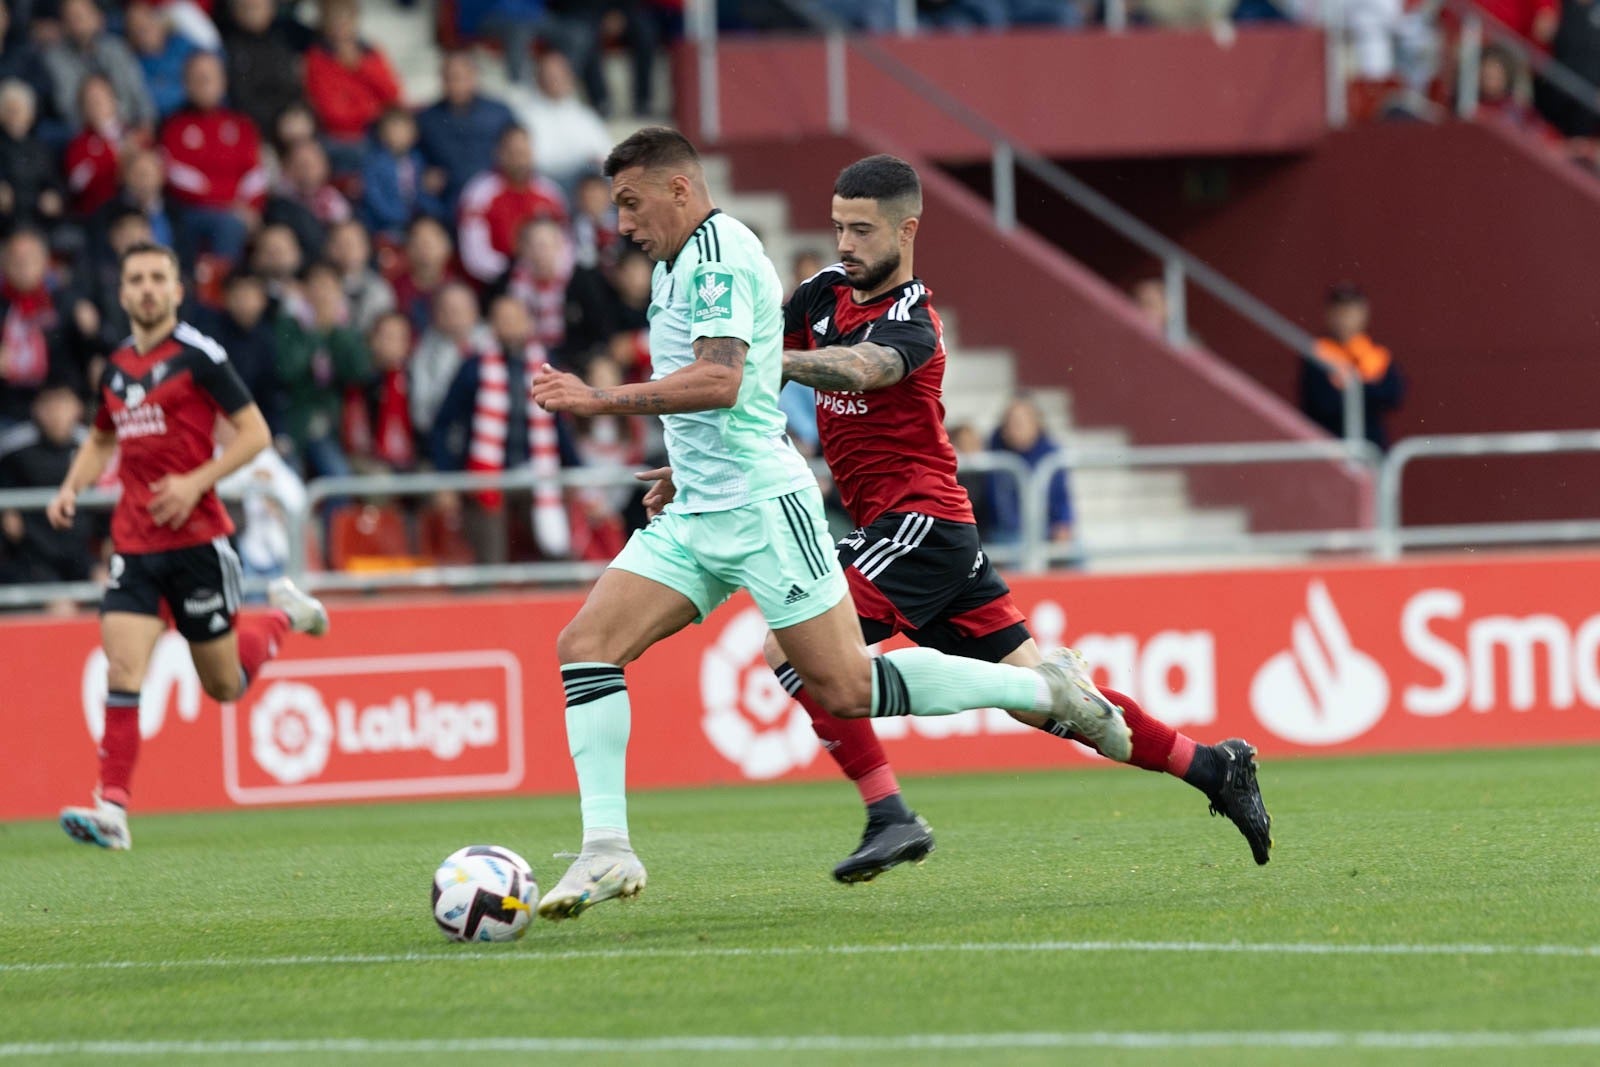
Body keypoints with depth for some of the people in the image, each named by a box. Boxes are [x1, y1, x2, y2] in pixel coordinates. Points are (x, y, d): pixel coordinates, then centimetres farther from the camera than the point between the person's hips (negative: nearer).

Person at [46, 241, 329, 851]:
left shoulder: (198, 356, -7)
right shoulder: (117, 367, 11)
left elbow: (254, 432, -7)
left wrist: (196, 482, -17)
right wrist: (72, 487, 11)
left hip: (197, 540, -4)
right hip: (134, 544, 4)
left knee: (225, 686, 7)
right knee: (122, 671, -13)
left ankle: (283, 616, 36)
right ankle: (112, 810, -14)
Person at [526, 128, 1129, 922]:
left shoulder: (719, 256, -14)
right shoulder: (679, 262, 17)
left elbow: (720, 380, -27)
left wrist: (599, 402, -28)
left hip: (760, 506, -10)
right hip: (696, 519, 10)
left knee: (847, 689, -9)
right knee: (583, 643, -6)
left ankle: (1046, 690, 7)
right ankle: (606, 849, -10)